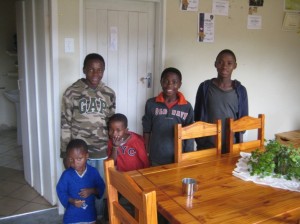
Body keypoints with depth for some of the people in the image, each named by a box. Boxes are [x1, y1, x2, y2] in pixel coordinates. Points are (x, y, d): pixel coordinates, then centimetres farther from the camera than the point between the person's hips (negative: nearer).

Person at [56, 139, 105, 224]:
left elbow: (101, 187, -1)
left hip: (89, 214, 2)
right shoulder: (67, 174, -15)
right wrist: (71, 201, -25)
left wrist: (92, 191, -21)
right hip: (72, 215, -2)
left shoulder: (93, 172, -11)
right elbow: (60, 191, -9)